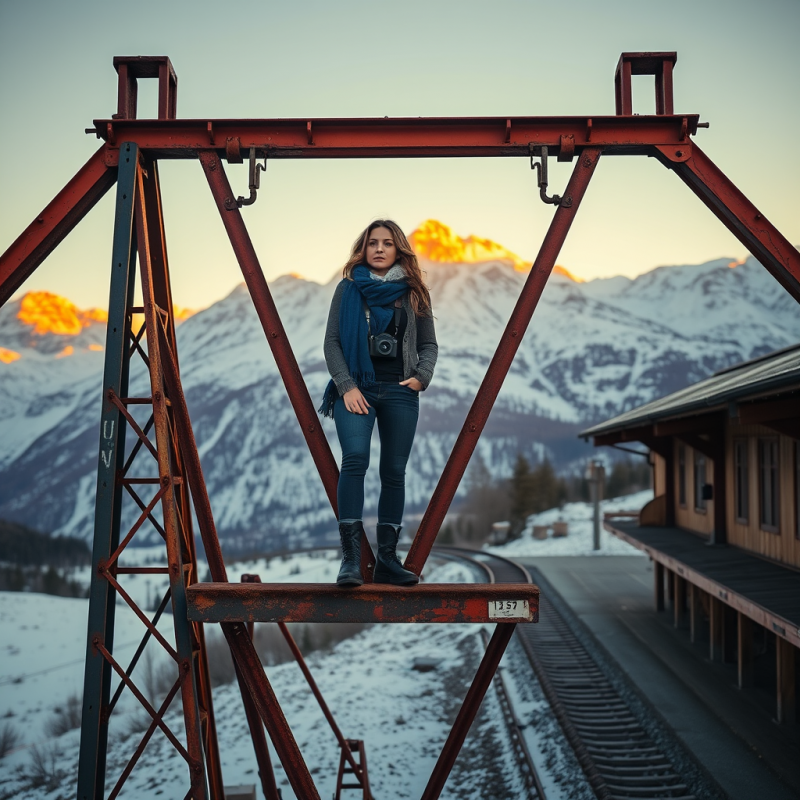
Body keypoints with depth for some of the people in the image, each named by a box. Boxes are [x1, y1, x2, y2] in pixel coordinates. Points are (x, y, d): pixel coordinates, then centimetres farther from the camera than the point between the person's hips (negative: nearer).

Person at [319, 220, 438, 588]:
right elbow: (331, 341, 3)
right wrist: (346, 386, -9)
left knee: (394, 472, 3)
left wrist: (421, 376, -5)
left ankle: (387, 560, 10)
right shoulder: (348, 287, 8)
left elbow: (429, 344, 14)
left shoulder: (413, 292, 11)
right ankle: (350, 557, -21)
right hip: (355, 388, -2)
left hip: (400, 392, 2)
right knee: (355, 459, -21)